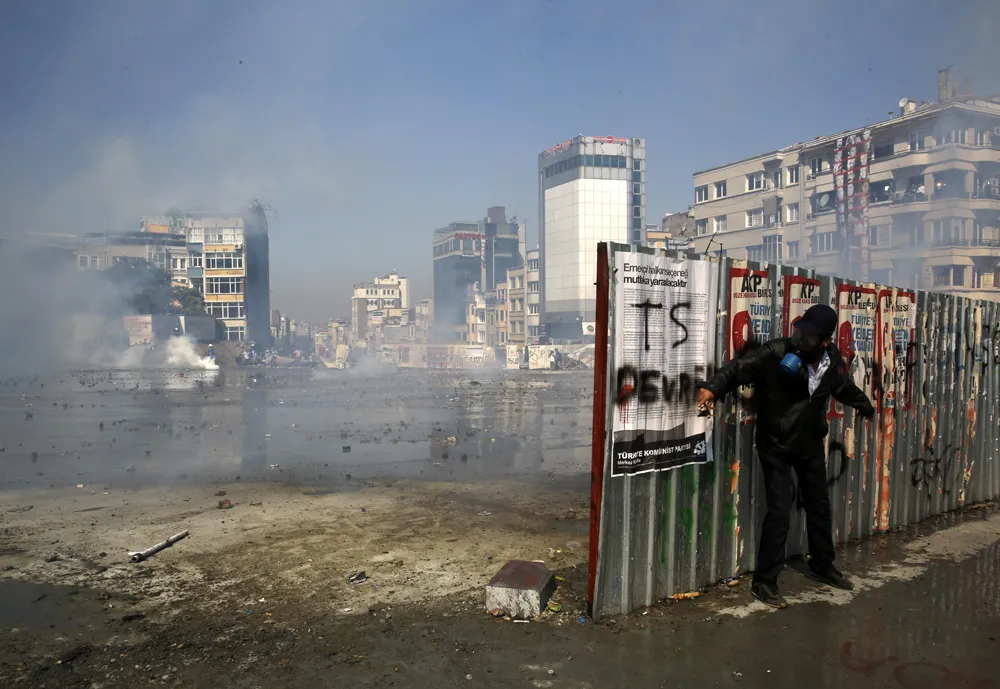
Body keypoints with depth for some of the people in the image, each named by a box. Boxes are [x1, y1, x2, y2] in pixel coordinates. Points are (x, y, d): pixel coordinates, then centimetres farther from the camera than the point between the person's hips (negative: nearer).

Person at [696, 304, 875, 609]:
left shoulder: (833, 360, -5)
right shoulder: (777, 352, -23)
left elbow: (846, 388, 17)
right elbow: (741, 367, -32)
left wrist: (866, 406, 36)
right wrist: (712, 387, -52)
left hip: (811, 444, 6)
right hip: (776, 446, -6)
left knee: (819, 506, 19)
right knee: (779, 512, -9)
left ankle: (822, 565, 41)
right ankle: (764, 582, 4)